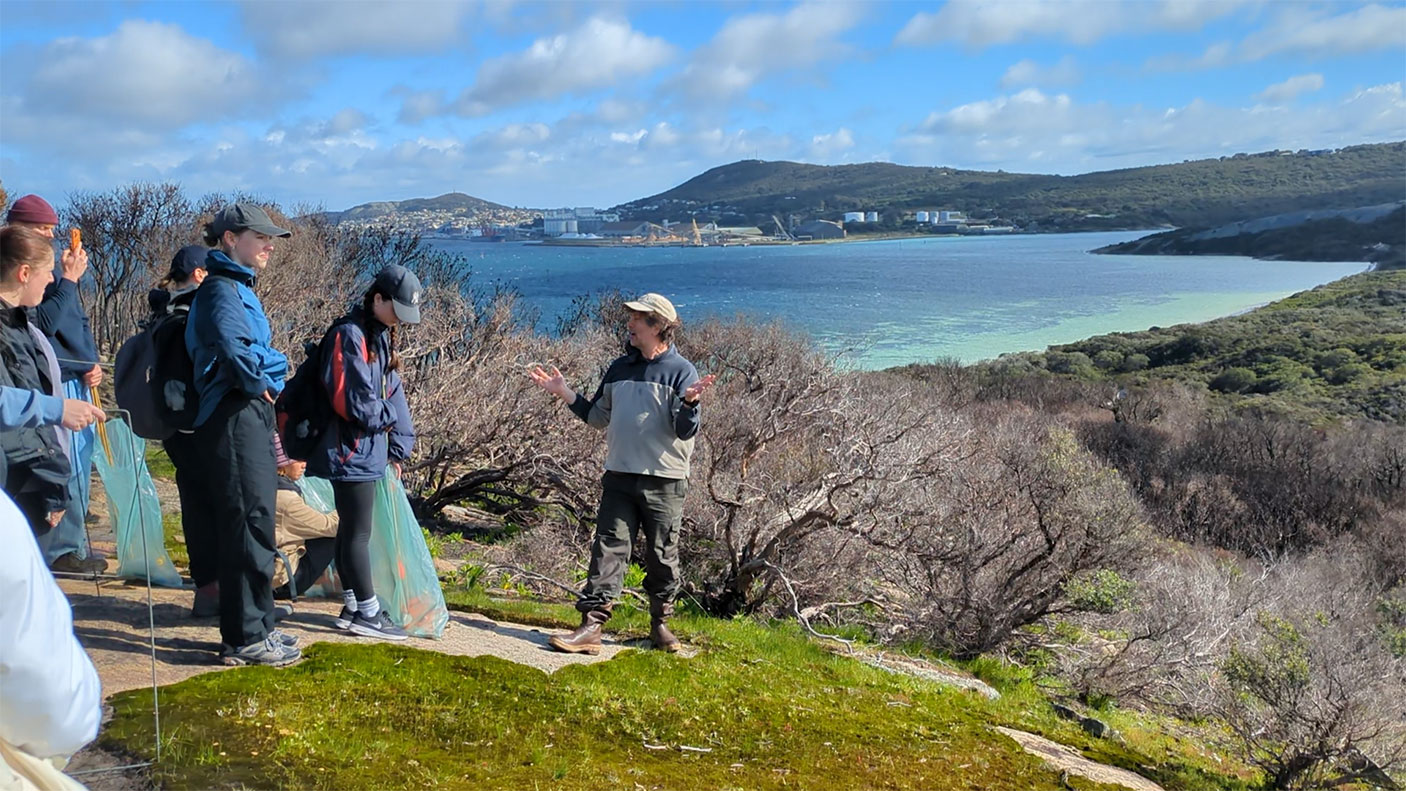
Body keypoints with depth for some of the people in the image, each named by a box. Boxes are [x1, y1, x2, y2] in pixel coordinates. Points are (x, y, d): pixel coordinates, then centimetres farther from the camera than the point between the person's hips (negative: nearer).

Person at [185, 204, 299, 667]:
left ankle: (255, 627, 23)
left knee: (253, 524, 14)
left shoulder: (238, 288, 21)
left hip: (250, 416, 10)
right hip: (235, 417, -10)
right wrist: (260, 385, -10)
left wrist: (269, 381, 4)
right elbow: (233, 349, -26)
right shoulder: (221, 289, -10)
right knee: (249, 524, -8)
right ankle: (246, 638, -3)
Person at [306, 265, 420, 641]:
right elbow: (354, 402, -21)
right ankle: (367, 613, 5)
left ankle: (352, 607, 23)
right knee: (358, 532, -2)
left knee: (352, 529, 15)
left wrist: (399, 445, 8)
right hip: (351, 452, -9)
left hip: (369, 453, 9)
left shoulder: (380, 335, 14)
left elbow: (392, 391, 14)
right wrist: (388, 417, -4)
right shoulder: (350, 335, -16)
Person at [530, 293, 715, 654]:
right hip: (619, 477, 4)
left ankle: (660, 624, 24)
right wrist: (564, 392, 13)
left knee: (662, 556, 7)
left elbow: (685, 431, -11)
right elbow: (598, 416, 20)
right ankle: (591, 627, -4)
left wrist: (690, 403, -30)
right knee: (608, 549, -2)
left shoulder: (681, 371, -4)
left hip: (664, 481, -4)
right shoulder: (620, 367, 12)